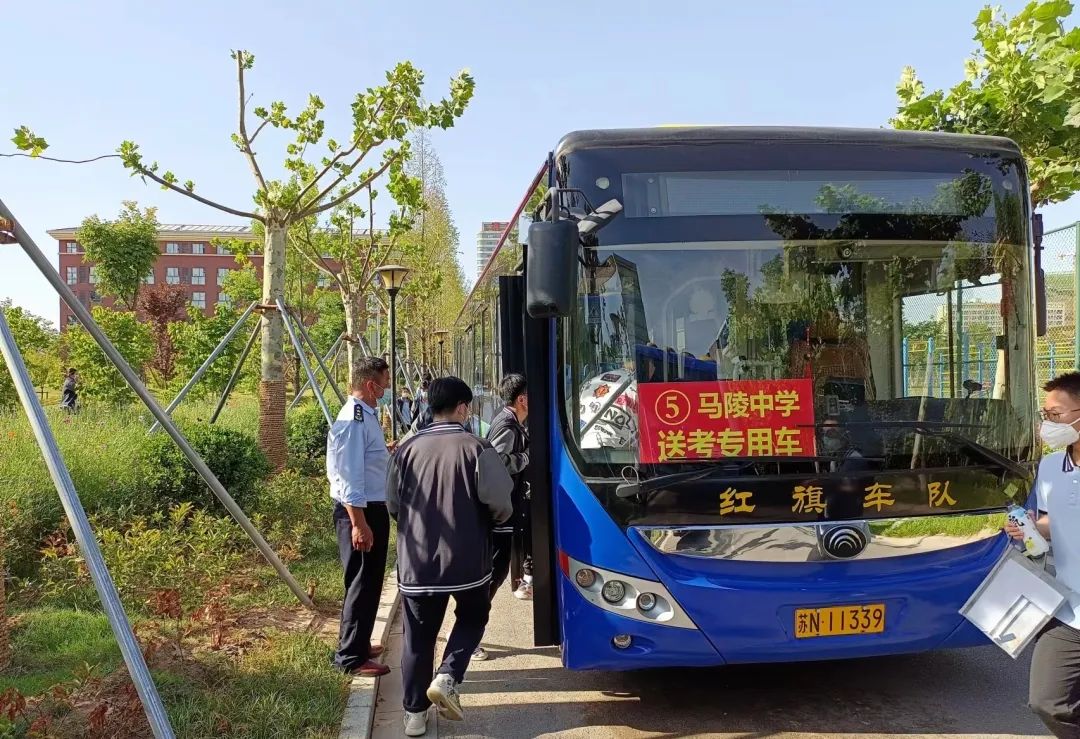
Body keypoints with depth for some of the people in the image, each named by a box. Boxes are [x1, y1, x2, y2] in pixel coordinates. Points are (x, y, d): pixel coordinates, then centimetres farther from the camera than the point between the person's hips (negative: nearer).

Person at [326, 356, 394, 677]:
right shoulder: (353, 421, -21)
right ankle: (350, 657, 7)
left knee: (369, 582, 20)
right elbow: (349, 477, -25)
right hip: (360, 512, -10)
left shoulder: (367, 415, 12)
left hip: (373, 509, 10)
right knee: (362, 584, -3)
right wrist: (358, 524, -26)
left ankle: (358, 643, 35)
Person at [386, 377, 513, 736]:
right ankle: (447, 679, 6)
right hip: (467, 560, -2)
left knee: (418, 638, 14)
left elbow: (392, 503, 7)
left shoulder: (407, 448, -1)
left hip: (417, 562, 2)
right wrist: (495, 519, 9)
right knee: (473, 618, 23)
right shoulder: (476, 448, -11)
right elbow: (499, 504, -14)